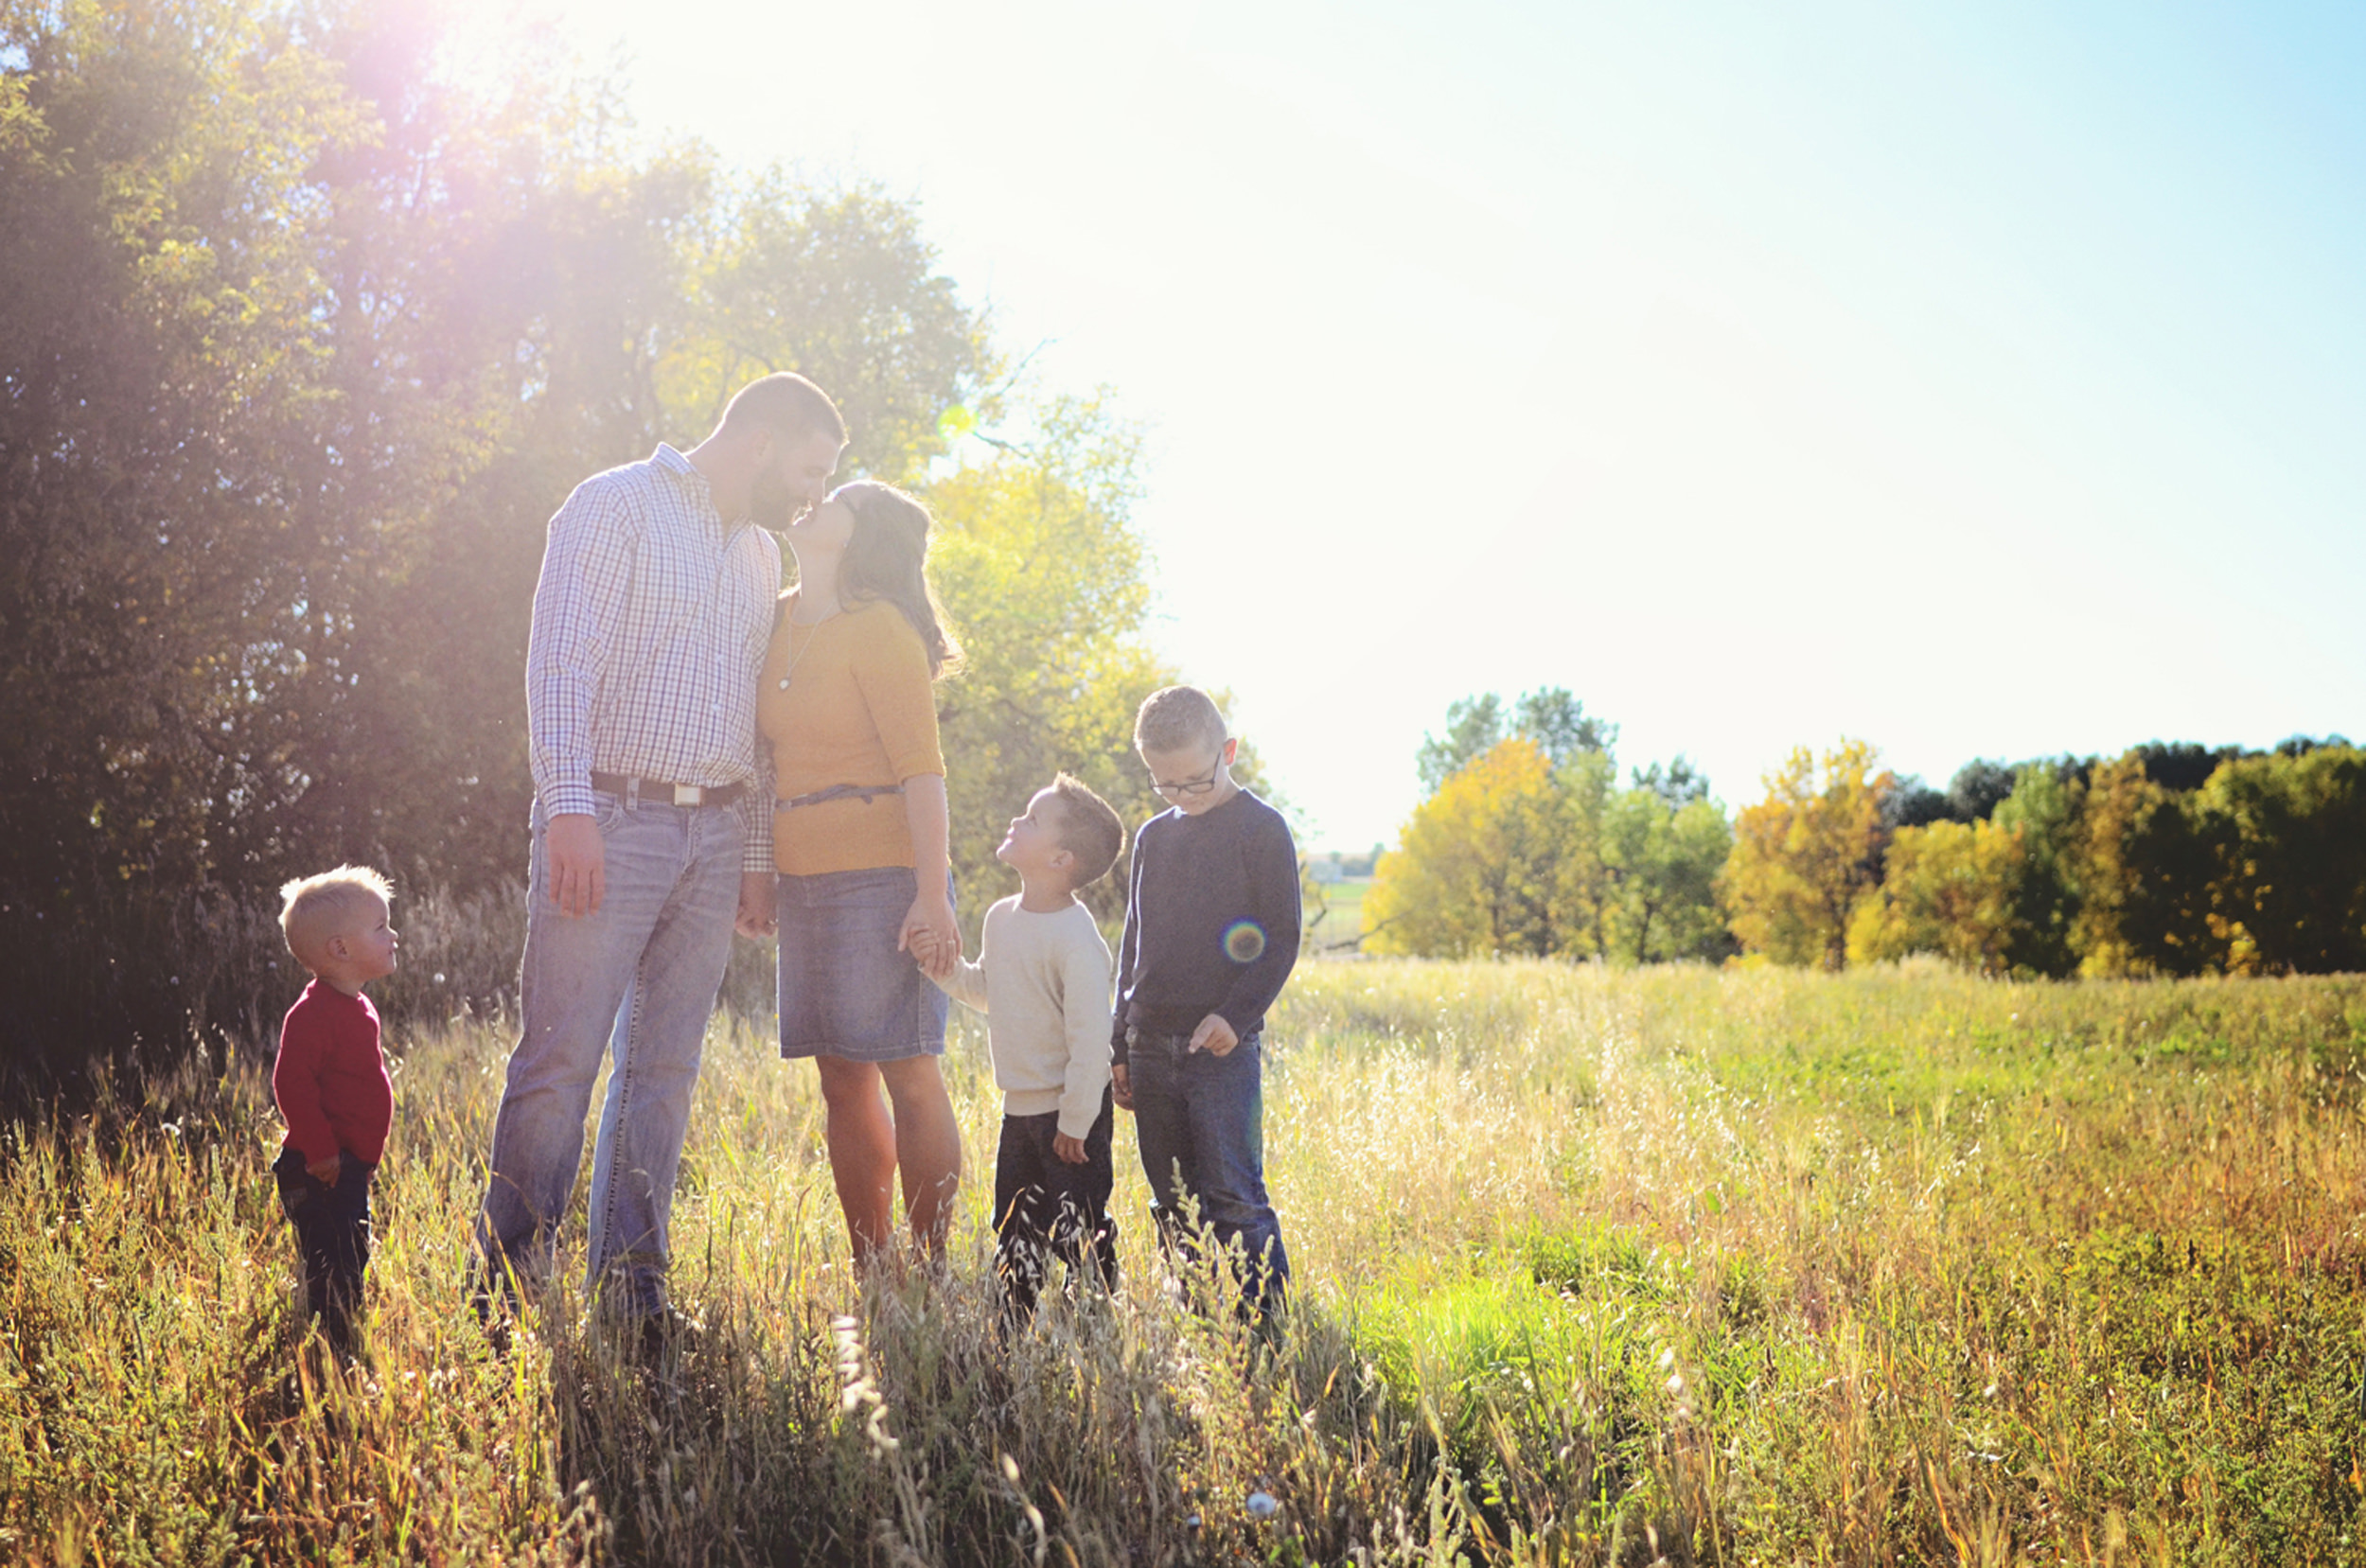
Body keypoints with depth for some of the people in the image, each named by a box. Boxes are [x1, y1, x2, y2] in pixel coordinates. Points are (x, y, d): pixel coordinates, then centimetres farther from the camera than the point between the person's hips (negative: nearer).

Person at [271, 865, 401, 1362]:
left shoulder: (357, 1008, 15)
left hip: (351, 1167, 10)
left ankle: (346, 1358, 26)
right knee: (334, 1274, -11)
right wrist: (319, 1150, -24)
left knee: (351, 1266, 16)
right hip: (322, 1172, -10)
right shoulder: (314, 1012, -17)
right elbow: (291, 1083, -24)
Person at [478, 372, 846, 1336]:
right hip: (611, 821, -6)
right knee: (559, 1062, -6)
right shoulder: (615, 506, -1)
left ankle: (630, 1290, 12)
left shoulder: (761, 553, 20)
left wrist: (756, 857, 14)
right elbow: (560, 662, -11)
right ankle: (505, 1285, 3)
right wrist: (567, 810, -21)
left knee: (665, 1069, 6)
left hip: (715, 836, 7)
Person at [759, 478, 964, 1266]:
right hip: (804, 877, 7)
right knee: (842, 1082, 8)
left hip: (882, 874, -7)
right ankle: (869, 1271, 16)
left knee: (908, 1076, -4)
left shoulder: (880, 628, -7)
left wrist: (932, 895, -19)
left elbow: (922, 769, -12)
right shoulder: (778, 622, 14)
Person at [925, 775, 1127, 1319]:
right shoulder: (1001, 918, 4)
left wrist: (1074, 1124, -19)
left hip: (1070, 1114, -8)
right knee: (1013, 1233, 15)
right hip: (1019, 1108, 8)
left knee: (1078, 1233, -2)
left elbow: (1091, 1036, -22)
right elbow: (985, 991, 21)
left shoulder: (1075, 938, -22)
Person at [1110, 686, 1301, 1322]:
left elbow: (1280, 939, -5)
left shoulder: (1261, 829, -2)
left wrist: (1234, 1015, -17)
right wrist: (1120, 1049, 16)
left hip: (1224, 1049, -6)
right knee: (1174, 1204, 9)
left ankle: (1267, 1324, 0)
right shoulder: (1153, 837, 14)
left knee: (1234, 1196, -8)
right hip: (1152, 1050, 6)